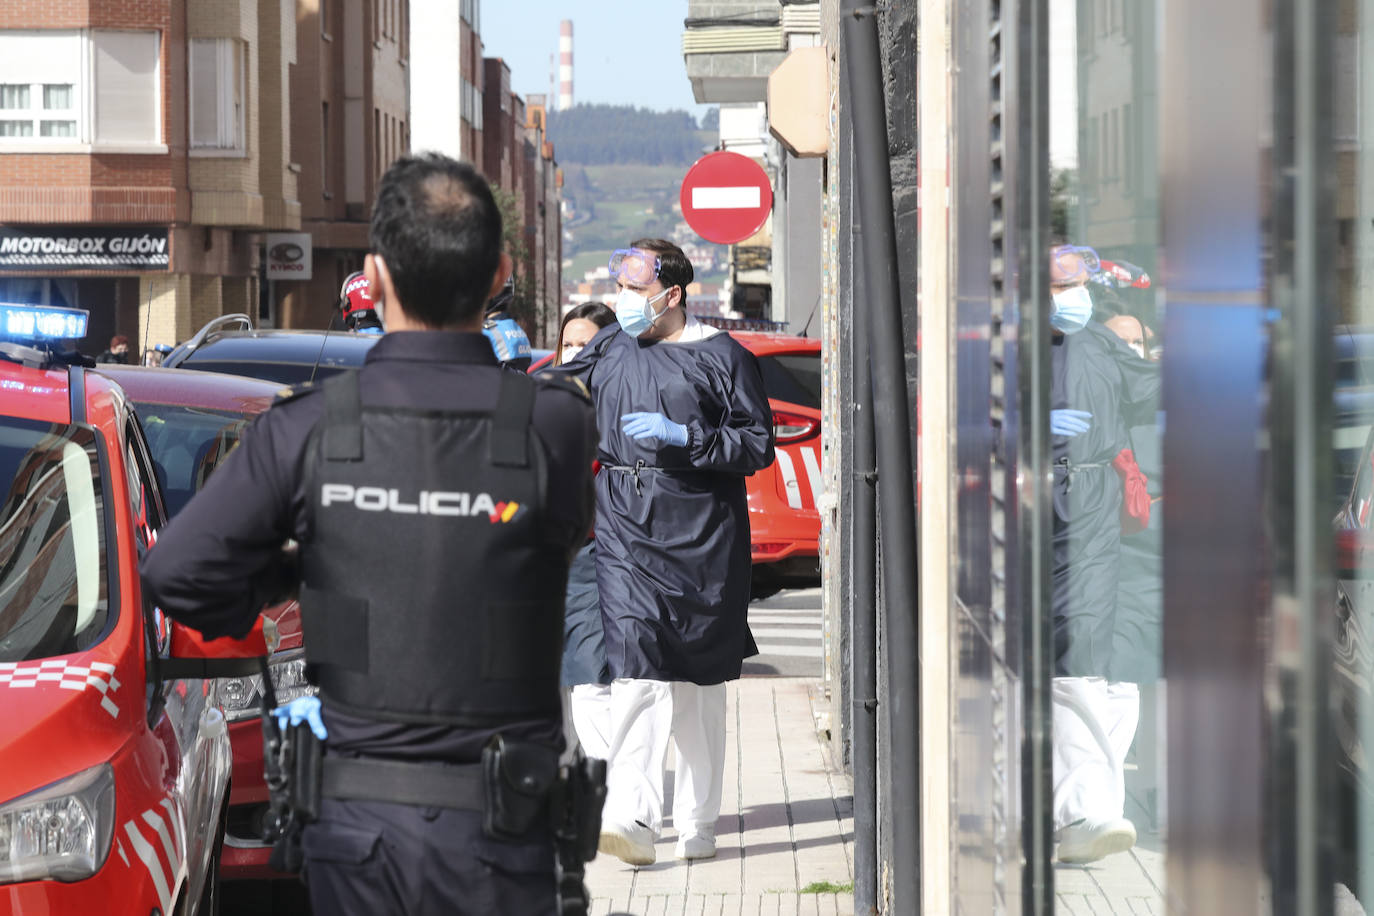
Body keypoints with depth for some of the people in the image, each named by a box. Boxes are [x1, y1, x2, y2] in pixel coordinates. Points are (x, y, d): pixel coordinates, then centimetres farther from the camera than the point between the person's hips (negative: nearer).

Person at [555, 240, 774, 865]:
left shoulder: (721, 357, 1)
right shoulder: (608, 349, 13)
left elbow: (757, 444, -3)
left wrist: (684, 435, -14)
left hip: (700, 533, -2)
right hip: (624, 531, 2)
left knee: (697, 681, 5)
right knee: (634, 663, -14)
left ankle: (697, 822, 17)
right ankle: (633, 819, -21)